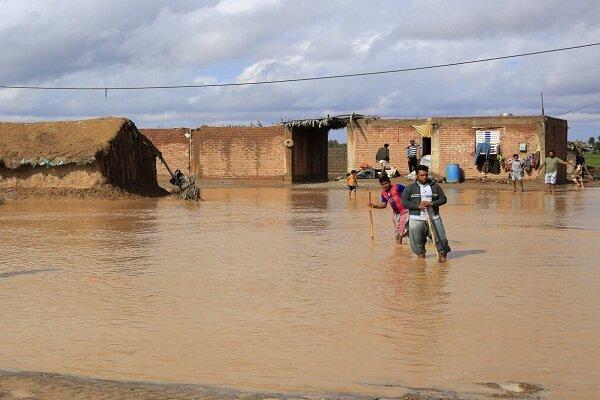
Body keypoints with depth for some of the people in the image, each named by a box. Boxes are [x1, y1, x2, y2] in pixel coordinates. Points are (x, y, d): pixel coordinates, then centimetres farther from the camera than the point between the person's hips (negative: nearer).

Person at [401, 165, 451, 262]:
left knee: (440, 238, -4)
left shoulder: (435, 186, 9)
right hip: (417, 219, -1)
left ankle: (442, 255, 11)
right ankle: (421, 256, 18)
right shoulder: (410, 188, 3)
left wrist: (432, 203, -11)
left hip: (433, 218, 1)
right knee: (417, 241, 3)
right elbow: (404, 202, -1)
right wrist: (418, 206, -13)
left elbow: (443, 199, 7)